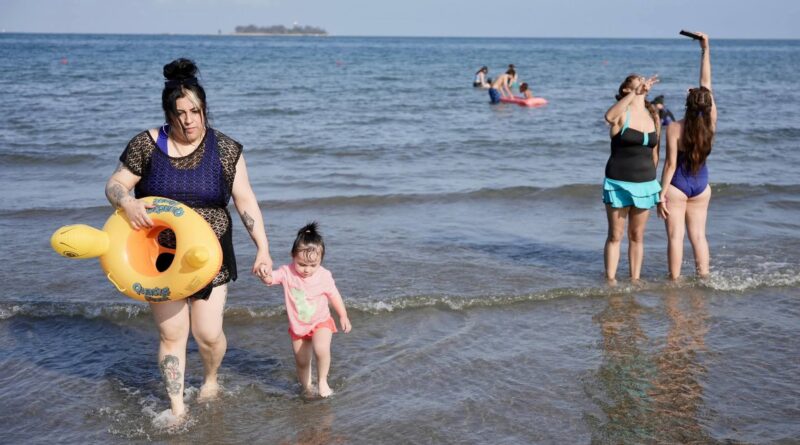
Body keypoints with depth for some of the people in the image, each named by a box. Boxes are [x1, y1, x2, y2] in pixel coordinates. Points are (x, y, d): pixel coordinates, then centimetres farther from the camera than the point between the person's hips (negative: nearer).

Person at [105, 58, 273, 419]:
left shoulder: (225, 150, -5)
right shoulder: (146, 145, -6)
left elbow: (245, 200, -6)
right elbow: (115, 185, -3)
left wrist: (263, 249, -14)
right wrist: (127, 202, -27)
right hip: (161, 257, 0)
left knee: (208, 334, 2)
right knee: (171, 334, 3)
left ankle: (211, 380, 36)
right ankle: (177, 409, 19)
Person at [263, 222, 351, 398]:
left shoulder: (324, 276, -15)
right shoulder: (287, 273, -14)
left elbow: (334, 296, -3)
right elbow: (270, 279, -23)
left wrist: (343, 316, 2)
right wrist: (264, 273, -47)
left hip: (321, 323, -2)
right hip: (297, 326, 2)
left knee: (321, 350, -28)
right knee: (301, 362, 11)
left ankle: (322, 380, -5)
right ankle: (306, 387, 35)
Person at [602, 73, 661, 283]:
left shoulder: (653, 116, 9)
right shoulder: (622, 112, -7)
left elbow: (655, 152, 15)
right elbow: (609, 117, -34)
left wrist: (653, 181, 12)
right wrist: (635, 92, -39)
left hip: (645, 184, 5)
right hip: (619, 183, -5)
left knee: (637, 236, 11)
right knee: (615, 236, 1)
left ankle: (635, 279, 18)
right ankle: (611, 280, 6)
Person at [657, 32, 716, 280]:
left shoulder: (675, 129, -16)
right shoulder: (711, 123, -6)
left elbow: (671, 163, -16)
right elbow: (706, 83, 2)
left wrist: (662, 192, -10)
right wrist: (705, 49, 6)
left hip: (677, 185, -4)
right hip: (701, 185, 4)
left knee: (676, 236, 1)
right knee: (699, 236, 13)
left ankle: (674, 281, 4)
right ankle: (704, 278, 17)